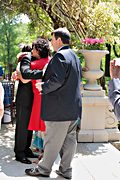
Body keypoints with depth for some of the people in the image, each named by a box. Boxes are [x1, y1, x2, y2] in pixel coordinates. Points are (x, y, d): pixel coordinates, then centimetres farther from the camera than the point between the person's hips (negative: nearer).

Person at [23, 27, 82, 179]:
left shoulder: (59, 56, -15)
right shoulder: (74, 56, 16)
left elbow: (56, 80, -23)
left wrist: (43, 86, -7)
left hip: (59, 108, -9)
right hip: (73, 107, 9)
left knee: (52, 141, 3)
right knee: (69, 140, 12)